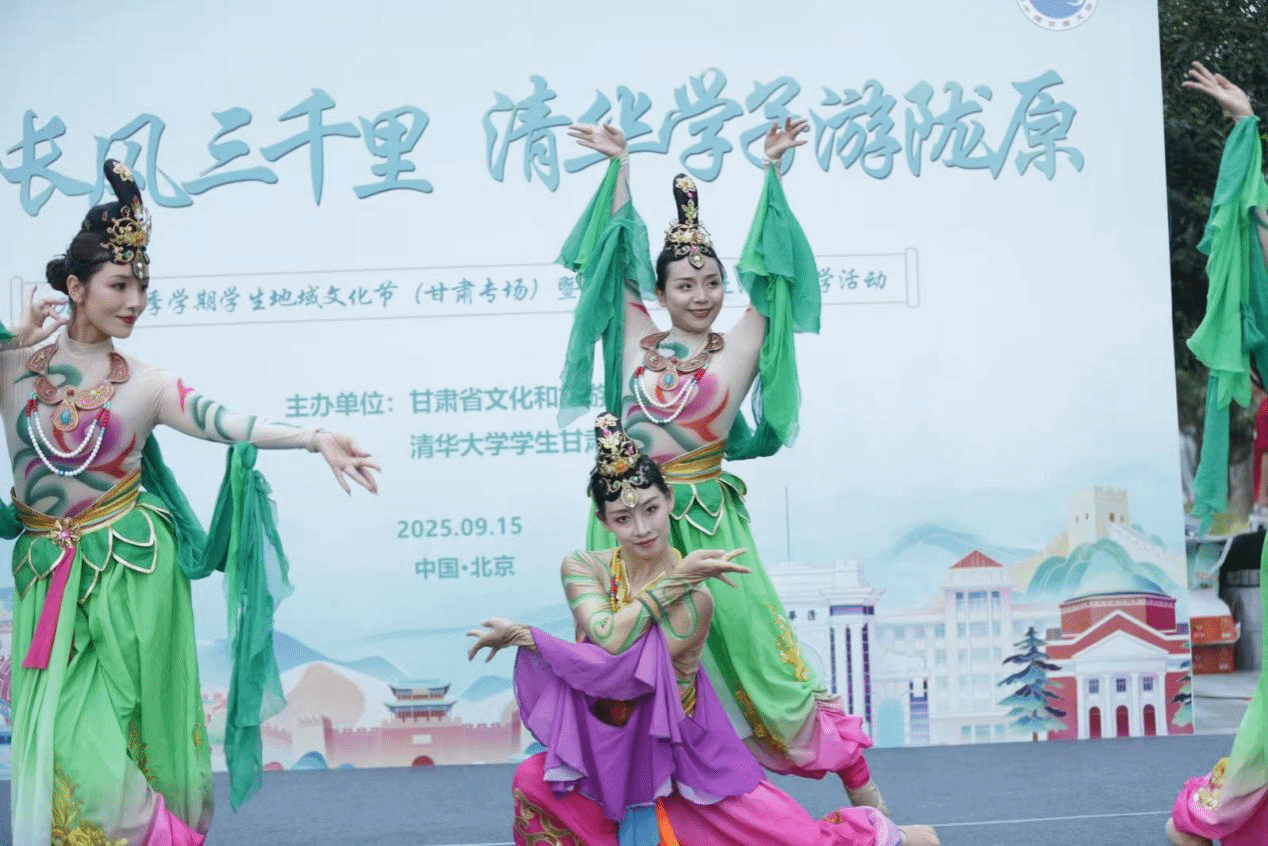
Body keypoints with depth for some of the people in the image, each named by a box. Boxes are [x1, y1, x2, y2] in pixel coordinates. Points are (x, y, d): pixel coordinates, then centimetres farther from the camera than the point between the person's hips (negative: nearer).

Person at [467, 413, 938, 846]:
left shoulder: (695, 599, -18)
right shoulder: (582, 568, -7)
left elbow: (624, 672, -25)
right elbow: (608, 639, -24)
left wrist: (523, 636, -21)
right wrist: (675, 578, -23)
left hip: (682, 753, -3)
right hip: (608, 750, 3)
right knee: (533, 784, -25)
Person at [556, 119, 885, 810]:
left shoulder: (737, 350, 1)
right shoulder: (638, 341, 7)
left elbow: (769, 268, -2)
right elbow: (617, 252, 10)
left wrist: (773, 169, -2)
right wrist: (620, 164, 11)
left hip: (708, 521, -2)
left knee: (745, 638, -3)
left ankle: (863, 792, 6)